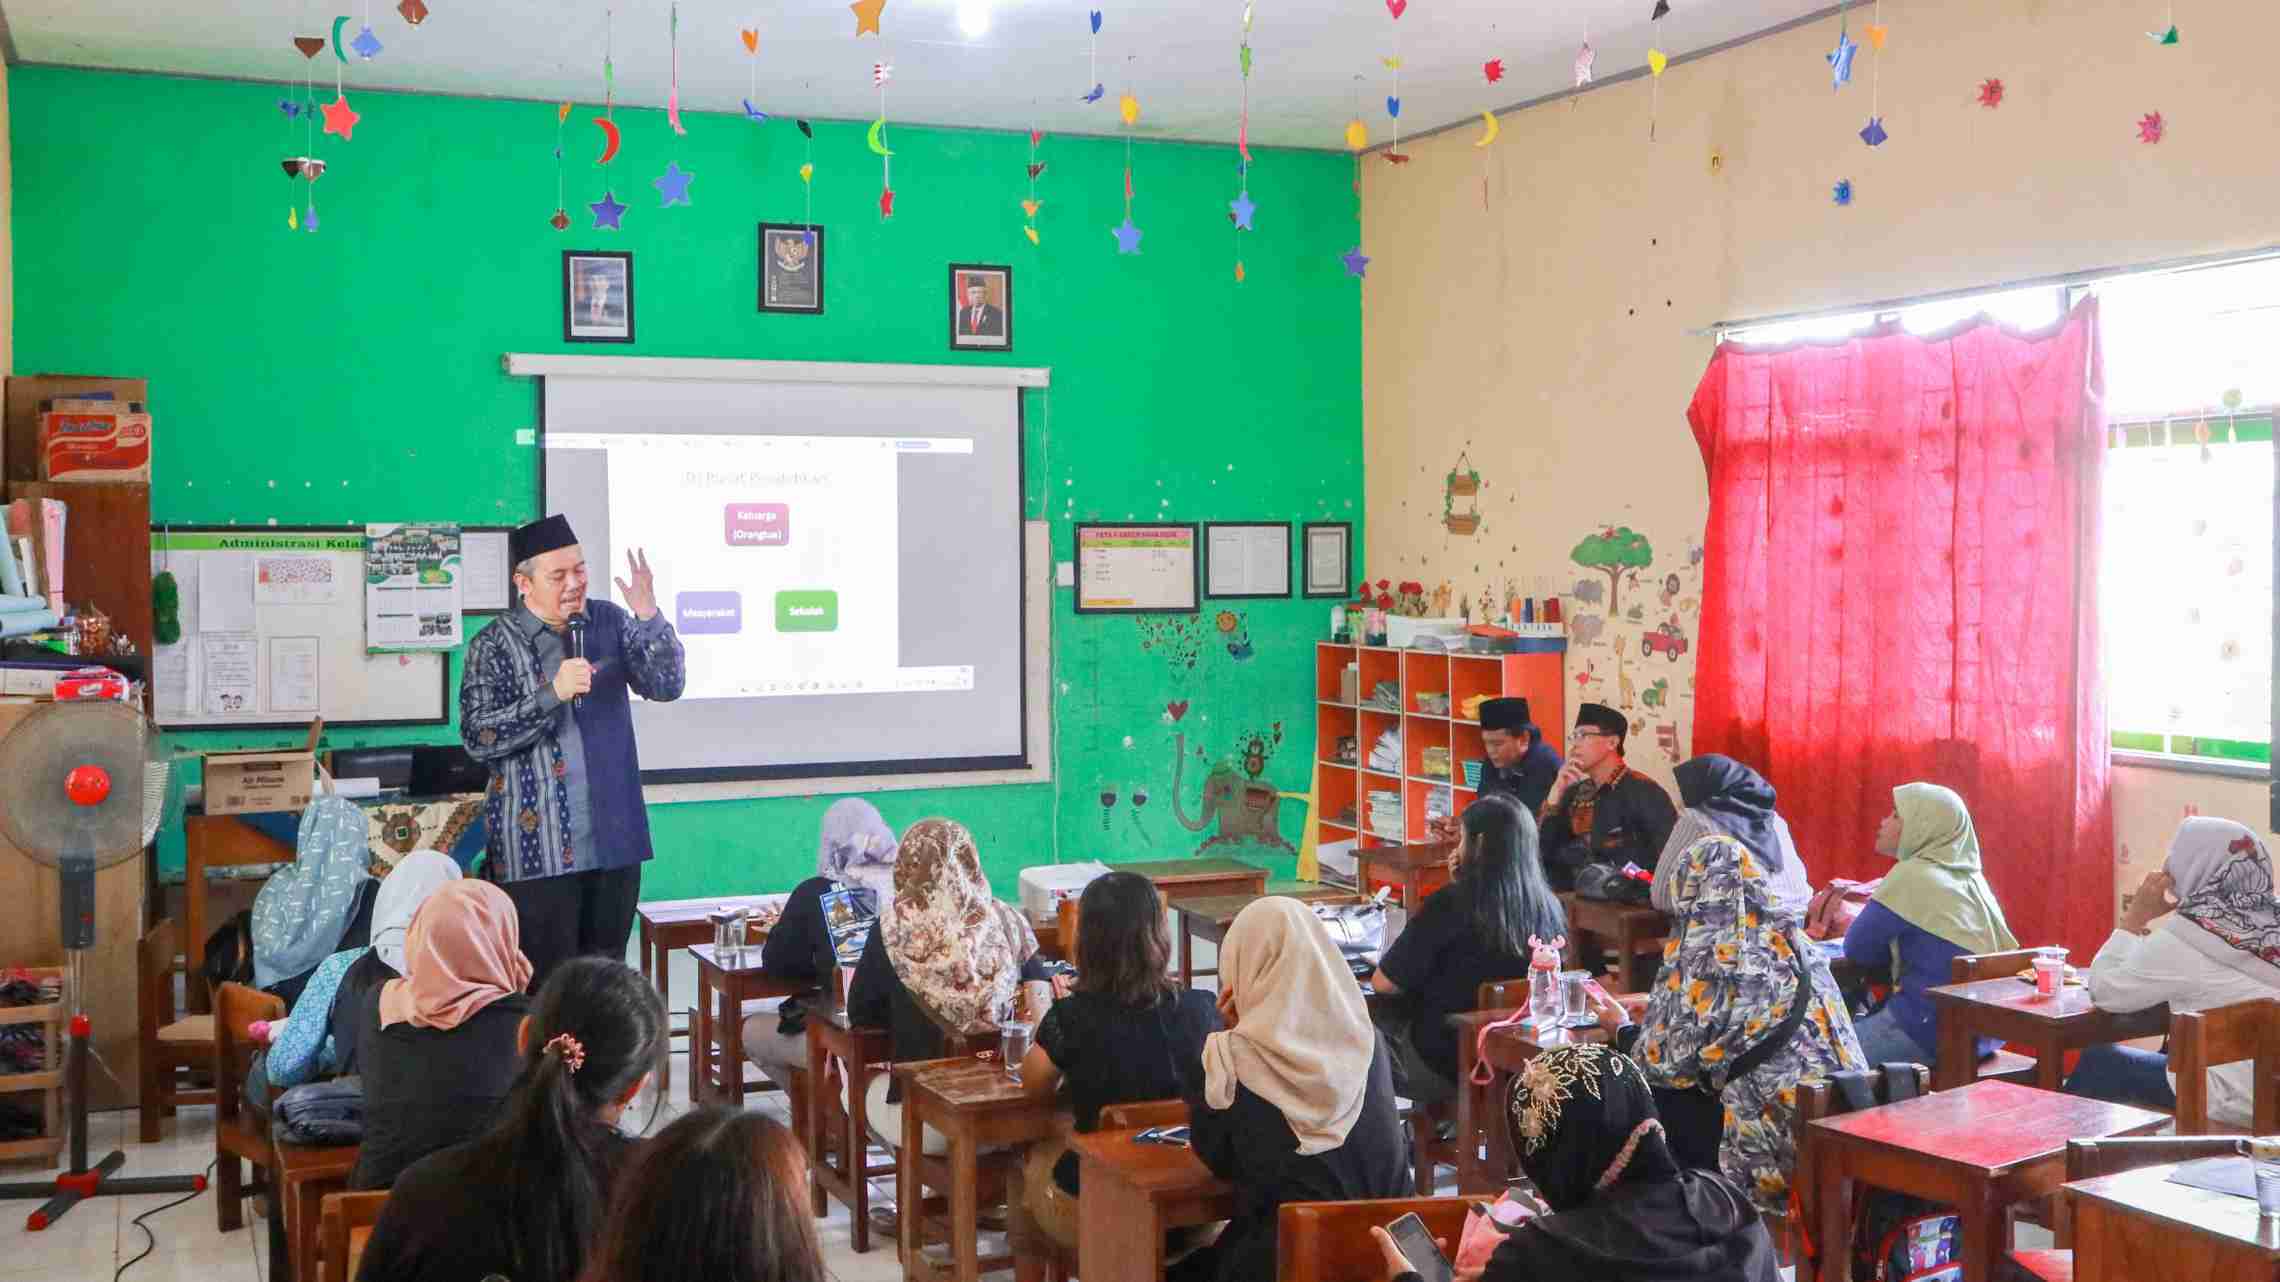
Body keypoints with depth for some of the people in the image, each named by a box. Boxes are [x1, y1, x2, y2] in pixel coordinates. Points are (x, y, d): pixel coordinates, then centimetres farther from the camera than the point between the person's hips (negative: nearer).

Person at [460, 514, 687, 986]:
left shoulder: (609, 622, 7)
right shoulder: (494, 645, -4)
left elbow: (666, 686, 0)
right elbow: (478, 738, -11)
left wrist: (649, 617, -15)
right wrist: (552, 693, -21)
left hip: (614, 841, 4)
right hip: (538, 848, -4)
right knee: (546, 984, 0)